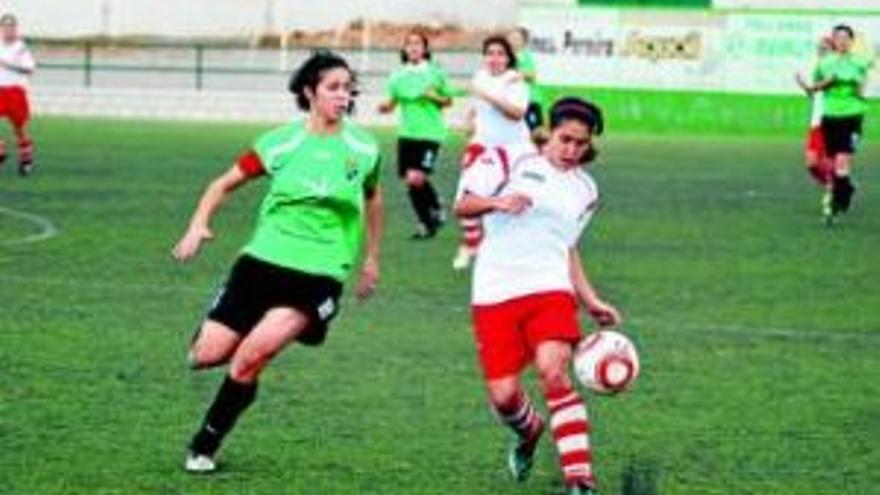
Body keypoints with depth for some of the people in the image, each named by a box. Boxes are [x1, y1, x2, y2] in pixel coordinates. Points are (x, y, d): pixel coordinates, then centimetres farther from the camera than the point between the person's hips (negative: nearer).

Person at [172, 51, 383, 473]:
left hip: (320, 274, -1)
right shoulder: (281, 143, -1)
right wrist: (199, 225, -8)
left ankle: (205, 446, -4)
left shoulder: (363, 149, 2)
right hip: (264, 260, 1)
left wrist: (371, 258, 24)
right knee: (206, 356, -7)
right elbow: (225, 184, 8)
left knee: (253, 353, -22)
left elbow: (372, 197, 22)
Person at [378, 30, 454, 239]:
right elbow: (392, 102, 11)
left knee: (416, 178, -19)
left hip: (429, 133, -4)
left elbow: (448, 101, 8)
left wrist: (435, 97, -12)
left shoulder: (435, 73, -1)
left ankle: (436, 209, 8)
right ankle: (427, 224, 19)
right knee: (410, 181, 4)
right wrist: (385, 107, -10)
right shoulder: (398, 75, 6)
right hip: (407, 134, 4)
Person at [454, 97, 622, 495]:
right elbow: (462, 206, 0)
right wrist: (497, 202, -21)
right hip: (495, 292, -2)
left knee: (553, 371, -23)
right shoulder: (512, 161, 3)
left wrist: (591, 301, 19)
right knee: (504, 395, -5)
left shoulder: (584, 190, 18)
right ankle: (529, 431, 34)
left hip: (550, 287, 2)